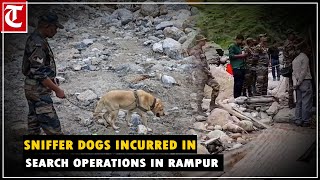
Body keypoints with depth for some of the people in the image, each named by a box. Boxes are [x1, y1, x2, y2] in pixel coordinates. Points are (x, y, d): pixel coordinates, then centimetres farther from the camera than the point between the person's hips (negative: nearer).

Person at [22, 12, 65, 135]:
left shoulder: (35, 40, 13)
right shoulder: (37, 43, -19)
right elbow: (39, 73, -23)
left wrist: (53, 81, 15)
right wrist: (57, 90, -18)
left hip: (32, 89, 10)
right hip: (39, 91, -10)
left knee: (34, 123, 14)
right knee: (52, 126, -9)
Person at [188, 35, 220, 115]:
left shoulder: (200, 50, 17)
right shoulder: (195, 51, -13)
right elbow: (199, 65, -18)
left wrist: (208, 72, 10)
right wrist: (209, 72, -14)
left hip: (205, 73, 9)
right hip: (200, 73, -9)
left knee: (216, 86, 3)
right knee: (200, 92, -3)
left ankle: (212, 104, 11)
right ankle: (199, 109, 6)